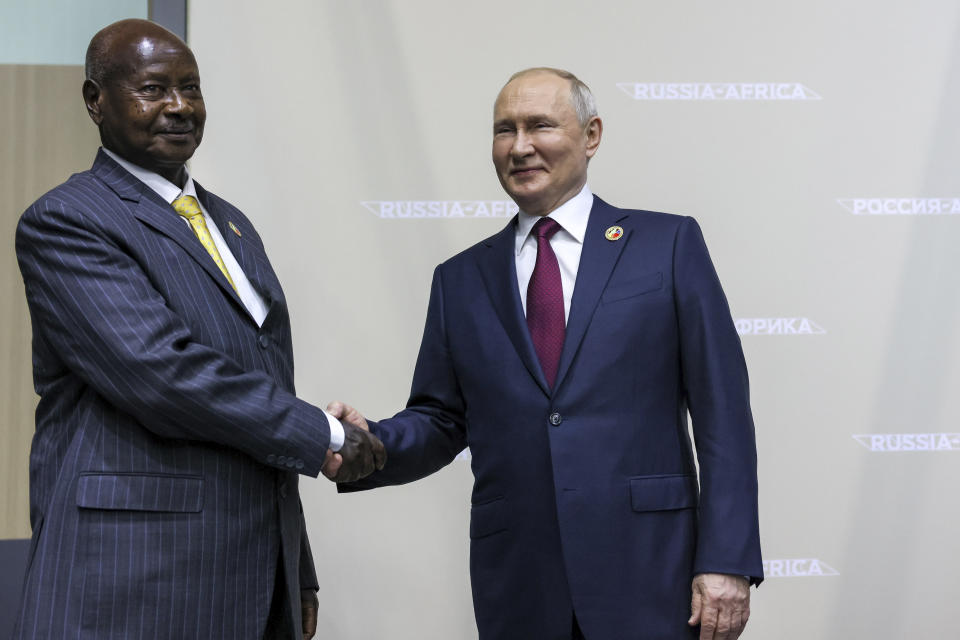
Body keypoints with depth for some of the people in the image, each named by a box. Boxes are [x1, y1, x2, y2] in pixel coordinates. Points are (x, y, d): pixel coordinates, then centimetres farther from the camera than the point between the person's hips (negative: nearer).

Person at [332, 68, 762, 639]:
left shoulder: (668, 244, 3)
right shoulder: (461, 280, 13)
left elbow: (722, 414, -1)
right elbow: (441, 421, 13)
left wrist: (727, 561, -9)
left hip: (646, 577, -2)